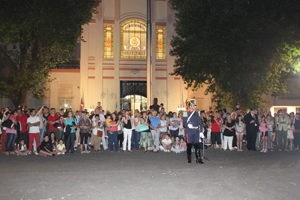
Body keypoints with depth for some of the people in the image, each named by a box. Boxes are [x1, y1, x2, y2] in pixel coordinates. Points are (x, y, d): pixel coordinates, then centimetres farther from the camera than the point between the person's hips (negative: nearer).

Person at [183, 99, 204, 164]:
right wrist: (187, 125, -24)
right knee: (189, 145, 4)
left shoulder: (196, 113, 12)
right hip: (189, 131, -3)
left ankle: (198, 159, 0)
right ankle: (189, 159, 16)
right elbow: (184, 123, -2)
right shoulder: (186, 113, -1)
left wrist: (201, 132, 8)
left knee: (197, 145, -2)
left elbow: (200, 123, 14)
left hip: (196, 131, 3)